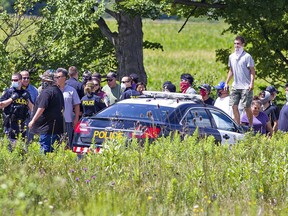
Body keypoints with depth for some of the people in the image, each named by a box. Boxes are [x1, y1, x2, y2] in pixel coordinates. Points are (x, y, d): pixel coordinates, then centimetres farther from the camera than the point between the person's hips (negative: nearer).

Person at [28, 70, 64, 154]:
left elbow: (41, 108, -19)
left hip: (47, 124, -9)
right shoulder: (58, 91, 16)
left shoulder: (46, 92, -14)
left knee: (45, 147, -9)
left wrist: (33, 120, -16)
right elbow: (62, 107, 24)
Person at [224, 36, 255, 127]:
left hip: (246, 87, -6)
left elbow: (252, 71, -8)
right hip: (235, 86, 6)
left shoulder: (247, 57, -7)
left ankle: (251, 126, 8)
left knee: (247, 107, -4)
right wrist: (226, 83, 15)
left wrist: (251, 83, -18)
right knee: (234, 106, 2)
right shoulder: (231, 57, 11)